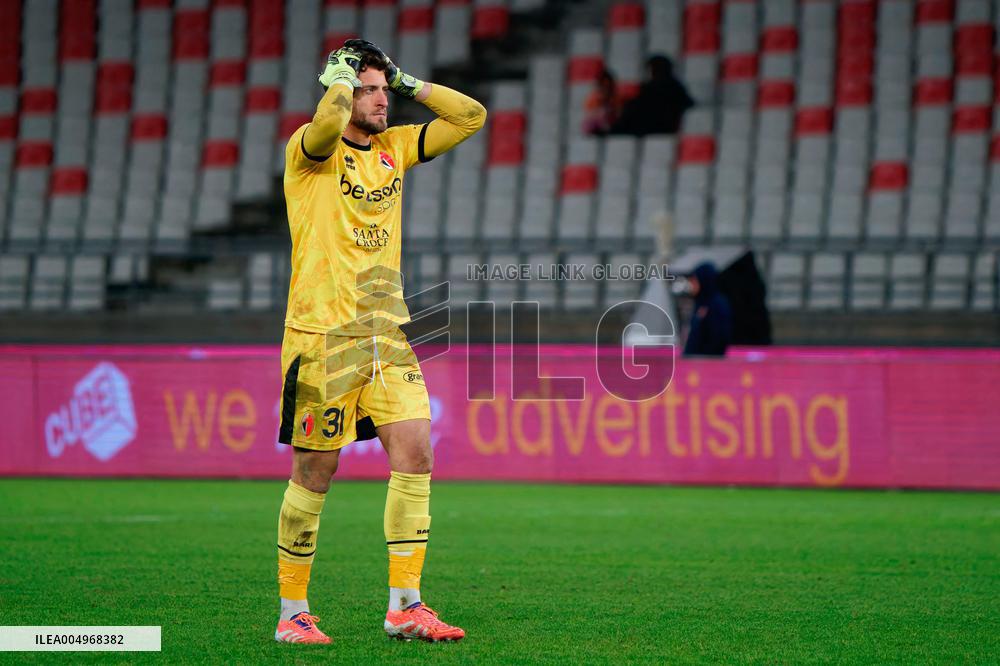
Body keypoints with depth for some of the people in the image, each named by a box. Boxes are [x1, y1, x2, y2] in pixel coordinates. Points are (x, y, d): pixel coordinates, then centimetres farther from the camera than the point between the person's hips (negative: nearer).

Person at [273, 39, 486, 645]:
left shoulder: (394, 147, 12)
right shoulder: (309, 151, -6)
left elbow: (471, 117, 14)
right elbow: (327, 123, -30)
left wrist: (407, 83, 7)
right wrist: (342, 74, -12)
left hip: (386, 333, 6)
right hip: (321, 334, -5)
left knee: (416, 454, -7)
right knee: (314, 474, 1)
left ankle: (404, 606, -2)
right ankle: (293, 612, 13)